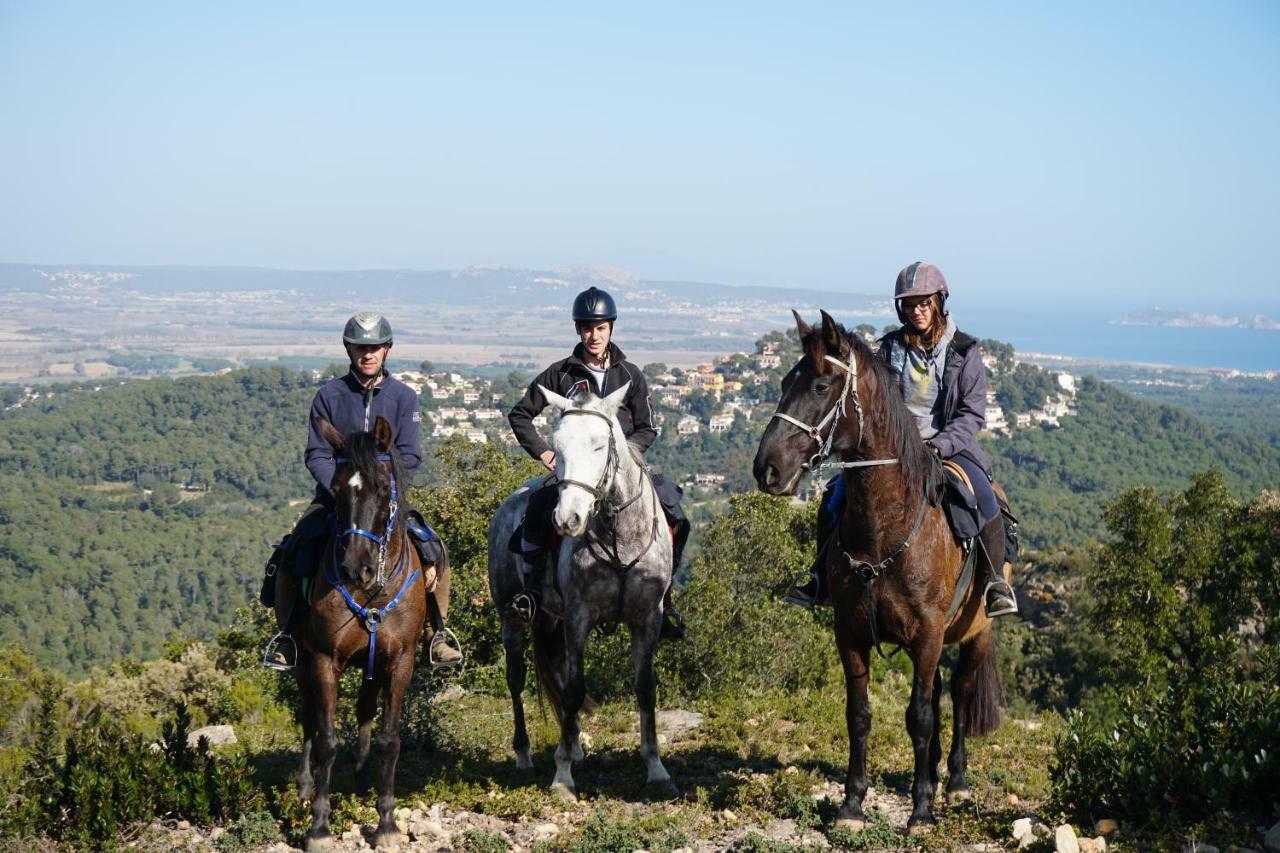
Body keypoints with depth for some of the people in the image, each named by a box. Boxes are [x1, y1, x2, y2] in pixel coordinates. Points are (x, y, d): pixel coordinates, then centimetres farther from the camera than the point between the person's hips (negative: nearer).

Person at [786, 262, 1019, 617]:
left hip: (948, 446, -2)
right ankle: (822, 573, 0)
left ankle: (995, 578, -17)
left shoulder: (964, 352, 0)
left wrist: (938, 446, -19)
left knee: (983, 496, -32)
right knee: (837, 493, -17)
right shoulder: (890, 348, 7)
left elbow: (972, 413, -4)